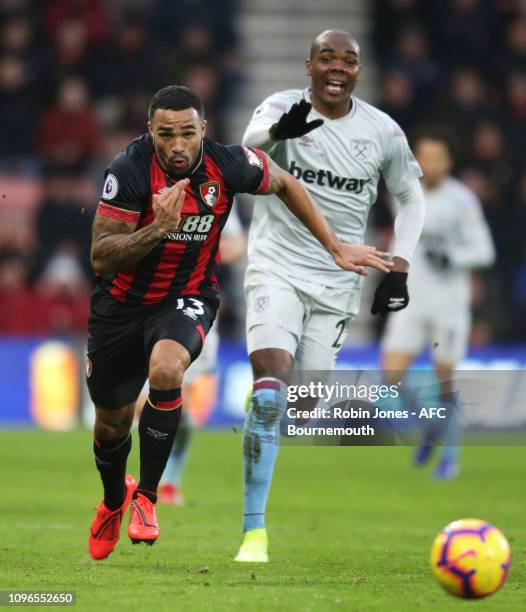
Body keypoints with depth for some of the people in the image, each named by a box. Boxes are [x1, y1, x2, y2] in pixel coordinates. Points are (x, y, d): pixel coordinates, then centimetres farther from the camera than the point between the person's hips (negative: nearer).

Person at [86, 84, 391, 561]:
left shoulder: (228, 165, -18)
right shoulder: (130, 170, -24)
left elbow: (285, 183, 5)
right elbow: (101, 257, -24)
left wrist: (335, 247, 6)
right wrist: (159, 229, -38)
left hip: (187, 298, 0)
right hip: (122, 302, 0)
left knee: (165, 369, -33)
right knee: (112, 422, 12)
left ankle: (146, 496, -16)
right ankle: (114, 498, 47)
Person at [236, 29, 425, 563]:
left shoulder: (383, 132, 1)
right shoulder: (282, 108, -9)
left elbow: (412, 197, 15)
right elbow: (250, 140, -32)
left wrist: (398, 268, 2)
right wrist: (278, 131, -57)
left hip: (337, 284, 4)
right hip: (278, 269, -4)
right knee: (271, 388, -19)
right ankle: (254, 531, -19)